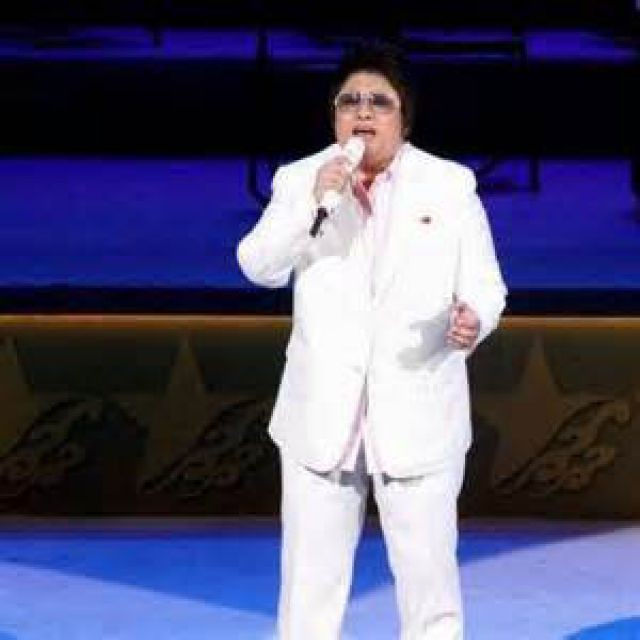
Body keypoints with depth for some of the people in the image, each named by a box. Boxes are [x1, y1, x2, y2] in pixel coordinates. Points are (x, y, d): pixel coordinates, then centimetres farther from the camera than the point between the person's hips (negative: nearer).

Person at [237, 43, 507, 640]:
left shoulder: (451, 184, 1)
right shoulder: (299, 179, 3)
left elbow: (484, 284, 0)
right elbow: (259, 266, -8)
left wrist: (473, 319, -23)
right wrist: (313, 203, -21)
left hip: (418, 410, -1)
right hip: (323, 411, 1)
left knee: (427, 566, 4)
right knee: (311, 569, 8)